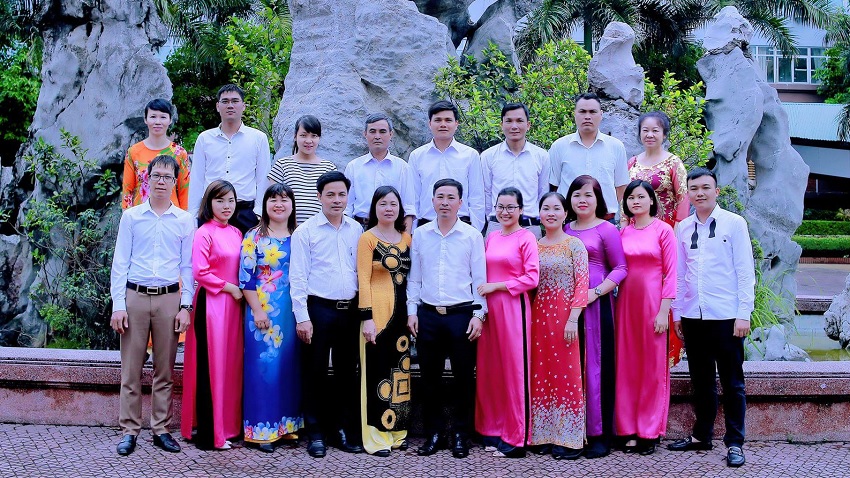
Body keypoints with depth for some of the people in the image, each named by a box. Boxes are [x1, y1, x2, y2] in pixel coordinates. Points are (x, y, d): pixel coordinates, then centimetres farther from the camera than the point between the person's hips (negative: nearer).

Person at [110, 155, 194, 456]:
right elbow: (120, 263, 3)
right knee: (131, 369, 2)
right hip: (135, 296, 0)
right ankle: (129, 431, 10)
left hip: (169, 299, 1)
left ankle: (161, 429, 15)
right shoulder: (131, 217, 4)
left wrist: (186, 306, -1)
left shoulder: (185, 221, 6)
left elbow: (188, 266, 6)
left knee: (165, 370, 7)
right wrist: (118, 305, -4)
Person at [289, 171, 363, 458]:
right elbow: (297, 277, -6)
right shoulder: (306, 231, -3)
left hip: (350, 309, 4)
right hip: (318, 308, -3)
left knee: (347, 371, 10)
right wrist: (302, 317, -11)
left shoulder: (356, 230, 9)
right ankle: (315, 433, 15)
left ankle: (346, 429, 22)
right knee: (315, 372, 4)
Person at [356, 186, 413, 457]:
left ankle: (397, 431, 20)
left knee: (400, 369, 9)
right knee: (377, 371, -3)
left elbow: (412, 276, 14)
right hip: (378, 311, -5)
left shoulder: (406, 238, 11)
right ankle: (376, 437, 4)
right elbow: (363, 280, -8)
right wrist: (367, 317, -15)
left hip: (401, 311, 6)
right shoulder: (368, 238, -4)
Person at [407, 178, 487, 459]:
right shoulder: (420, 234, 7)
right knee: (430, 377, 8)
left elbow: (480, 278, 0)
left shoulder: (472, 236, 1)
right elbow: (414, 277, 10)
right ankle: (432, 434, 19)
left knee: (464, 377, 4)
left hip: (461, 314, -2)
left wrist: (478, 314, -6)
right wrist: (412, 311, 4)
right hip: (427, 315, 2)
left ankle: (460, 435, 17)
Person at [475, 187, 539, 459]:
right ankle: (493, 430, 19)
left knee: (514, 368, -1)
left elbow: (531, 279, -11)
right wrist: (481, 290, 4)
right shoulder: (490, 237, 14)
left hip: (513, 307, -6)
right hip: (489, 307, 6)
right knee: (490, 369, 7)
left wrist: (496, 286, -11)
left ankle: (515, 439, 7)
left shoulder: (526, 238, -4)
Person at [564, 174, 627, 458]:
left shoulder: (607, 230, 0)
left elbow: (620, 268, -5)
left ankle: (600, 434, 5)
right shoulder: (565, 230, 14)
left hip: (596, 304, -4)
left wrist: (597, 291, -15)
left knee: (596, 365, -3)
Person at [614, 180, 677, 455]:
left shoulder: (663, 230, -2)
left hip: (652, 303, -4)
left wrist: (664, 311, -12)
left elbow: (671, 273, -6)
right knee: (627, 365, 6)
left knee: (652, 366, 3)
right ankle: (629, 429, 14)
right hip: (626, 302, 4)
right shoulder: (623, 233, 10)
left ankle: (650, 432, 11)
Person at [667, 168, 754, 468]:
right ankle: (702, 435, 25)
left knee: (732, 382, 3)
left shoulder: (734, 224, -2)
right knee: (701, 380, 14)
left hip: (725, 316, -4)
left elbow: (745, 272, -4)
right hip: (693, 316, 4)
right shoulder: (683, 228, 9)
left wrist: (743, 314, -9)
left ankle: (735, 443, 11)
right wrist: (677, 313, 10)